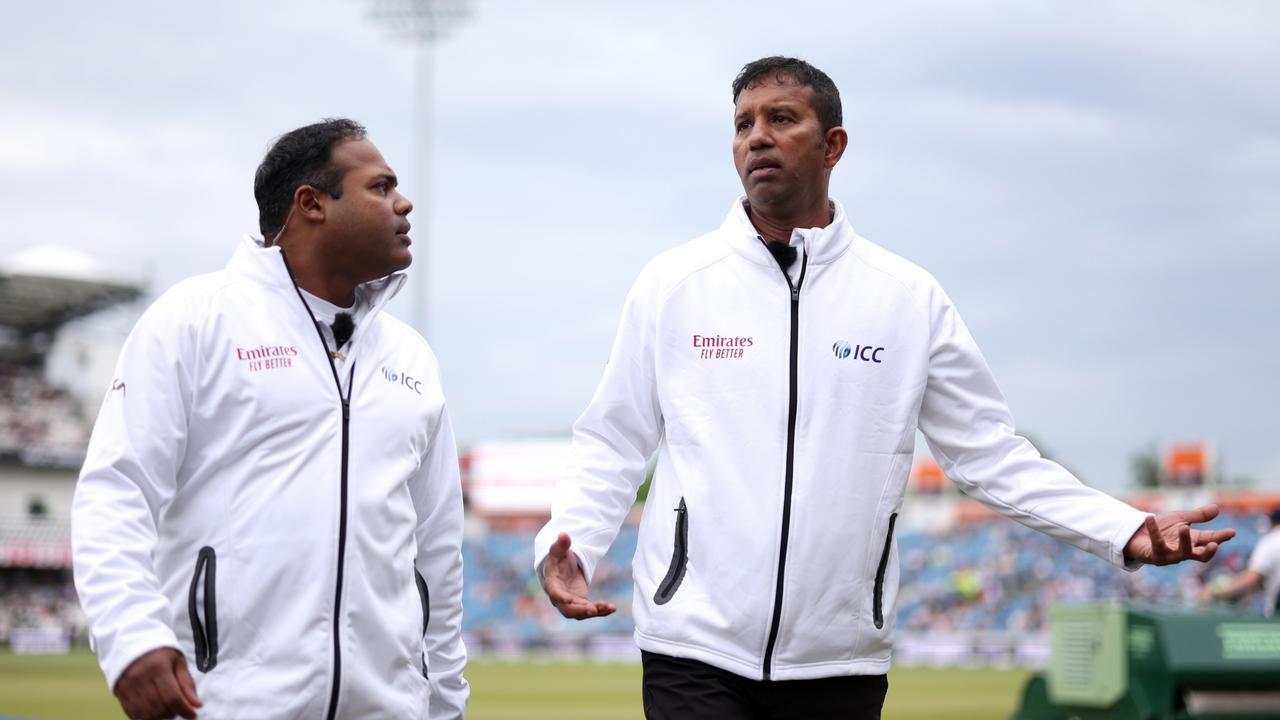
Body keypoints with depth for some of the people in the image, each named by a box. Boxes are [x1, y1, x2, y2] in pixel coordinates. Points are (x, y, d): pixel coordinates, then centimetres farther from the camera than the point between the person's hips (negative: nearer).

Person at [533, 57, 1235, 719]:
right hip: (695, 647, -1)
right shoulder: (671, 284, 3)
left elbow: (988, 451, 7)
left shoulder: (910, 298, 5)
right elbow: (613, 444, 7)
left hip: (841, 659, 1)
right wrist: (564, 544, -11)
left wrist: (1125, 530, -3)